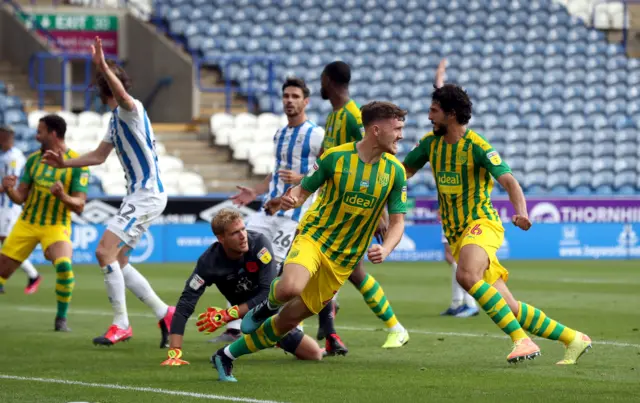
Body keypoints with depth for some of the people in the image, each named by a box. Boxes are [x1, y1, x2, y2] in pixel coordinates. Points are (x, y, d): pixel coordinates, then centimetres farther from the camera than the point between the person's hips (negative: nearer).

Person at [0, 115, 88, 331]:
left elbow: (79, 206, -12)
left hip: (57, 226, -4)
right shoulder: (34, 159, 3)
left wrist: (63, 196, -33)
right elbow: (20, 197, 5)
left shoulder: (77, 164, -10)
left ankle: (61, 319, -10)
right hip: (26, 224, 4)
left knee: (64, 266, -29)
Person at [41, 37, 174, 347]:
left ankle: (120, 324, -11)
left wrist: (103, 66, -52)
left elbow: (122, 94, -38)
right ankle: (164, 313, 17)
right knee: (116, 261, 11)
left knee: (105, 252, -16)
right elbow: (99, 156, 26)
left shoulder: (131, 109, -13)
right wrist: (64, 163, 18)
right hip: (137, 195, 10)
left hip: (147, 195, -10)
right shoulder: (116, 118, 17)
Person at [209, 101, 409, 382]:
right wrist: (291, 199, -21)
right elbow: (303, 190, 3)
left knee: (289, 320, 5)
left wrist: (385, 249, -18)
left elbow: (397, 221, 3)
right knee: (290, 287, -36)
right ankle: (269, 304, 2)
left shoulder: (395, 171, -1)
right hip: (314, 237, -3)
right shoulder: (335, 157, -8)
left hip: (342, 261, 3)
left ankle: (227, 356, 23)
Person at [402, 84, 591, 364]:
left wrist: (521, 212, -39)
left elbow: (509, 181, -21)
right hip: (456, 234, 6)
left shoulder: (477, 146, -12)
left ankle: (521, 339, -34)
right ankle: (572, 339, 12)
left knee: (467, 276, -37)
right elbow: (404, 170, 19)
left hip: (481, 224, -6)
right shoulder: (431, 143, 8)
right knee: (509, 308, -1)